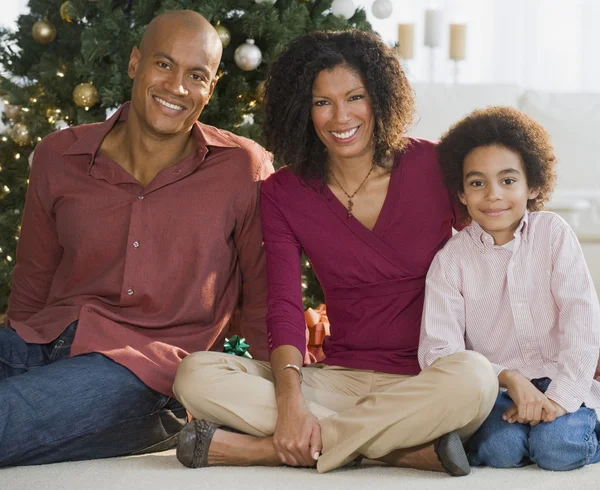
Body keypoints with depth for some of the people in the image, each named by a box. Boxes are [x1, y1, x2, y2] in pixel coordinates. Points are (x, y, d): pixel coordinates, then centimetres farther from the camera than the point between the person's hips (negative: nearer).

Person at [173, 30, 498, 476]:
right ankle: (405, 449, -29)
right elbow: (284, 307, -5)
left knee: (472, 378, -39)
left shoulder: (435, 166, -1)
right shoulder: (284, 193, 4)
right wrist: (289, 401, -23)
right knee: (195, 375, -20)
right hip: (340, 379, 2)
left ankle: (259, 448, -28)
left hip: (427, 382, -2)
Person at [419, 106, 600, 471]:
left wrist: (560, 397, -19)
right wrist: (508, 378, -26)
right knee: (502, 448, -29)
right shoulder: (450, 261, -3)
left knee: (557, 448, -26)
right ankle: (473, 444, 4)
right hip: (495, 387, -1)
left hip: (560, 383, 1)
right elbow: (439, 351, -12)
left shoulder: (553, 233, -1)